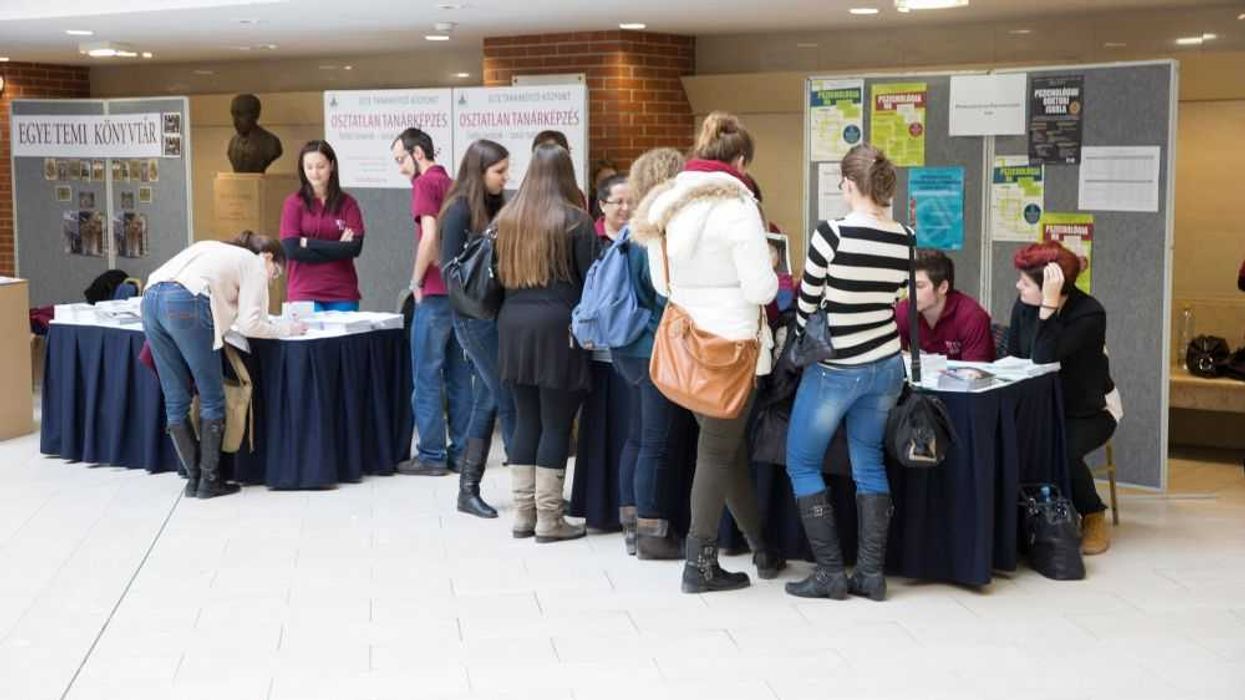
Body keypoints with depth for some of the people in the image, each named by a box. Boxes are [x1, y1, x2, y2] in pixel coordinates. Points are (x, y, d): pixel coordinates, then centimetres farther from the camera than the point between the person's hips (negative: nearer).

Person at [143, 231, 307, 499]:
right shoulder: (255, 265, 14)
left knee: (176, 401, 12)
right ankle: (209, 480, 9)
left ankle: (194, 478, 16)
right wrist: (285, 329, 19)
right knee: (212, 399, 5)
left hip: (151, 299, 8)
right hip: (185, 303, -8)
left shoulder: (219, 251, 35)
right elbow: (249, 325, 4)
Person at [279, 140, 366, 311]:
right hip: (305, 293, -1)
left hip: (343, 294, 1)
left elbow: (355, 247, -6)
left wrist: (310, 243, -8)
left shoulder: (348, 204, 4)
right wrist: (337, 248, -8)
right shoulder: (293, 203, 2)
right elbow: (291, 250, -7)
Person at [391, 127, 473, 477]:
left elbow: (430, 236, -18)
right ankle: (461, 452, 14)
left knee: (428, 376, -1)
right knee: (459, 376, 10)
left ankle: (431, 455, 1)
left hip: (436, 293, -8)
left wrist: (417, 281, -8)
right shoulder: (454, 185, 16)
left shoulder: (425, 183, -7)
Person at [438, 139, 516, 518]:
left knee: (488, 400, 9)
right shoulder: (460, 210, -9)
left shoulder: (493, 208, 12)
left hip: (495, 314, 8)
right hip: (474, 316, -8)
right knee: (508, 399, -7)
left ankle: (468, 489, 16)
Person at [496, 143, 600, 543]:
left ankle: (523, 513, 16)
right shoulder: (574, 220, -6)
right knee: (555, 423, 0)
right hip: (557, 326, -5)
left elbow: (500, 274, 14)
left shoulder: (506, 218, 8)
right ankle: (549, 520, 3)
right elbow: (592, 278, -4)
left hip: (514, 324, 5)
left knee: (526, 419, 12)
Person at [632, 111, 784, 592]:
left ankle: (762, 548, 28)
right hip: (730, 343, -7)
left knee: (729, 445, 17)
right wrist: (768, 272, 4)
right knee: (718, 453, 4)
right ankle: (700, 566, 11)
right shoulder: (736, 205, -15)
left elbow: (660, 282, 12)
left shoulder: (665, 202, 6)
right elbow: (761, 288, -16)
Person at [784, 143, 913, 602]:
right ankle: (871, 573, 13)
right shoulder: (905, 242, -1)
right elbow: (886, 299, 9)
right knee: (869, 465, 14)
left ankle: (830, 573, 7)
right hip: (885, 365, 6)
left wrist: (802, 344, 11)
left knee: (802, 464, 9)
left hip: (834, 370, -6)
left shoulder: (832, 234, -18)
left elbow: (807, 303, -9)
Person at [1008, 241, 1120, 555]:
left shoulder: (1089, 314, -23)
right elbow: (1012, 358, 0)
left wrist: (1049, 304, -39)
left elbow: (1044, 358, -35)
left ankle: (1094, 517, -3)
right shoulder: (1023, 306, -6)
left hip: (1089, 410, -4)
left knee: (1064, 451, -33)